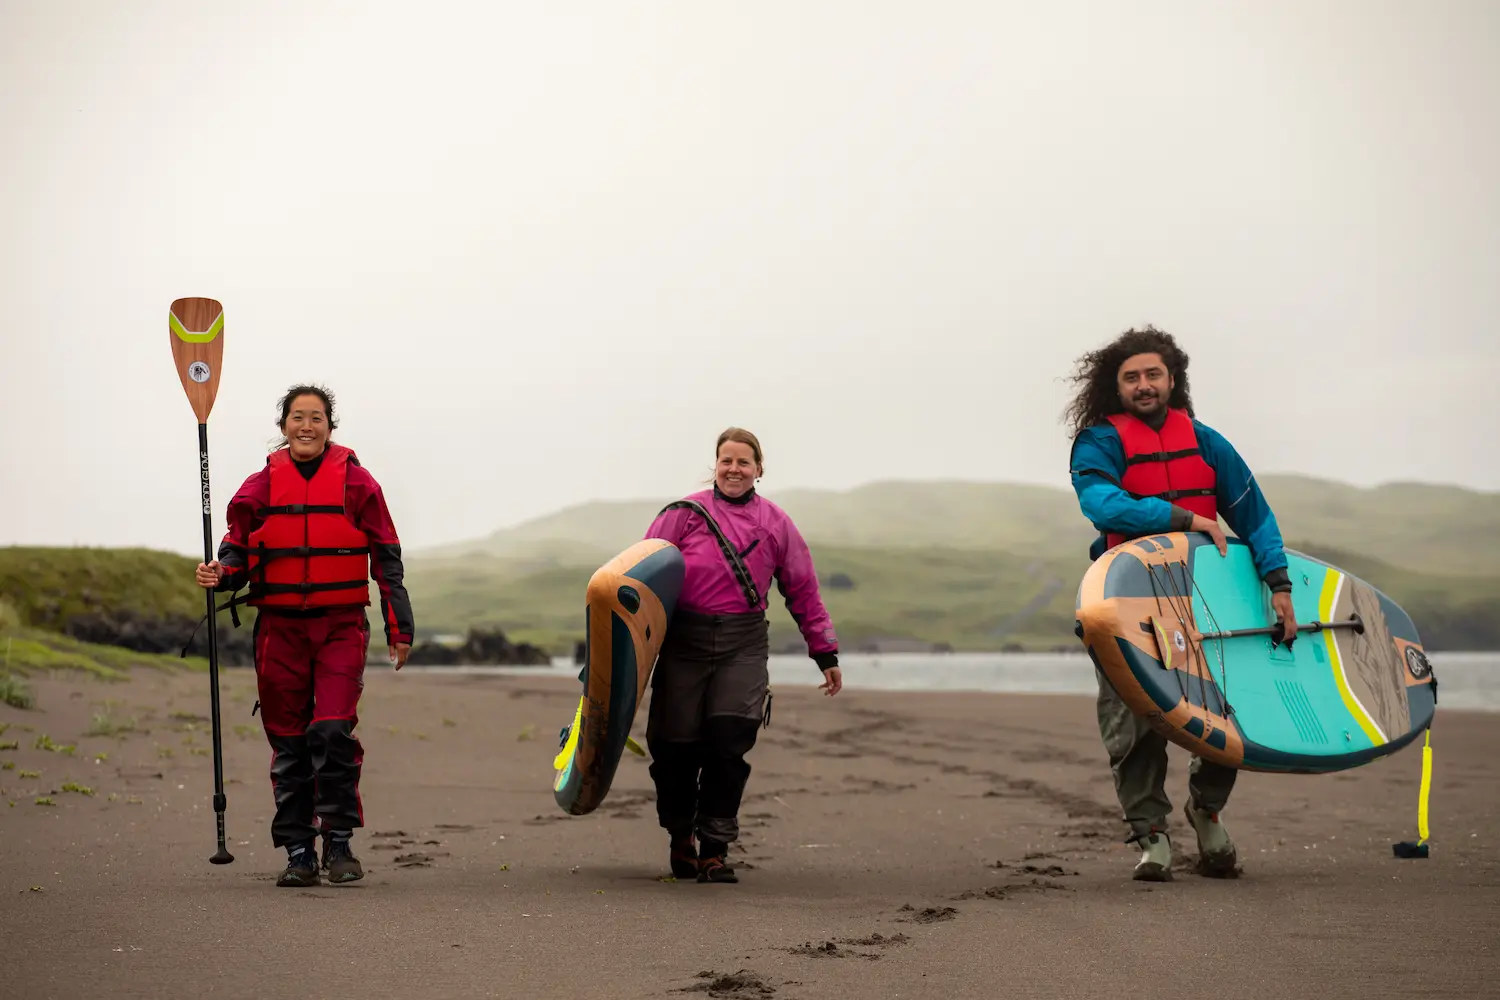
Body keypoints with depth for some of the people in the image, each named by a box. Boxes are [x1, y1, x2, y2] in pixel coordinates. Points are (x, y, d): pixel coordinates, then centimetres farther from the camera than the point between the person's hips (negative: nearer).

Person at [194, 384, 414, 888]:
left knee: (333, 731, -15)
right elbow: (239, 547, 15)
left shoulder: (355, 482, 3)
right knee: (288, 741, 4)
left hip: (341, 624, -2)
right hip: (280, 625, 2)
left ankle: (339, 842, -1)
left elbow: (386, 557, 6)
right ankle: (298, 851, 13)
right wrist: (222, 571, -9)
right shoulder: (262, 486, 7)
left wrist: (398, 628, 4)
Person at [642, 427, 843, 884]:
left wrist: (826, 654, 14)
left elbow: (804, 592, 15)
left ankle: (714, 850, -1)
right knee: (676, 745, 2)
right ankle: (681, 837, 27)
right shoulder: (685, 514, 2)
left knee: (730, 742, -11)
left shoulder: (775, 524, 9)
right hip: (685, 640, -1)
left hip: (744, 645, 1)